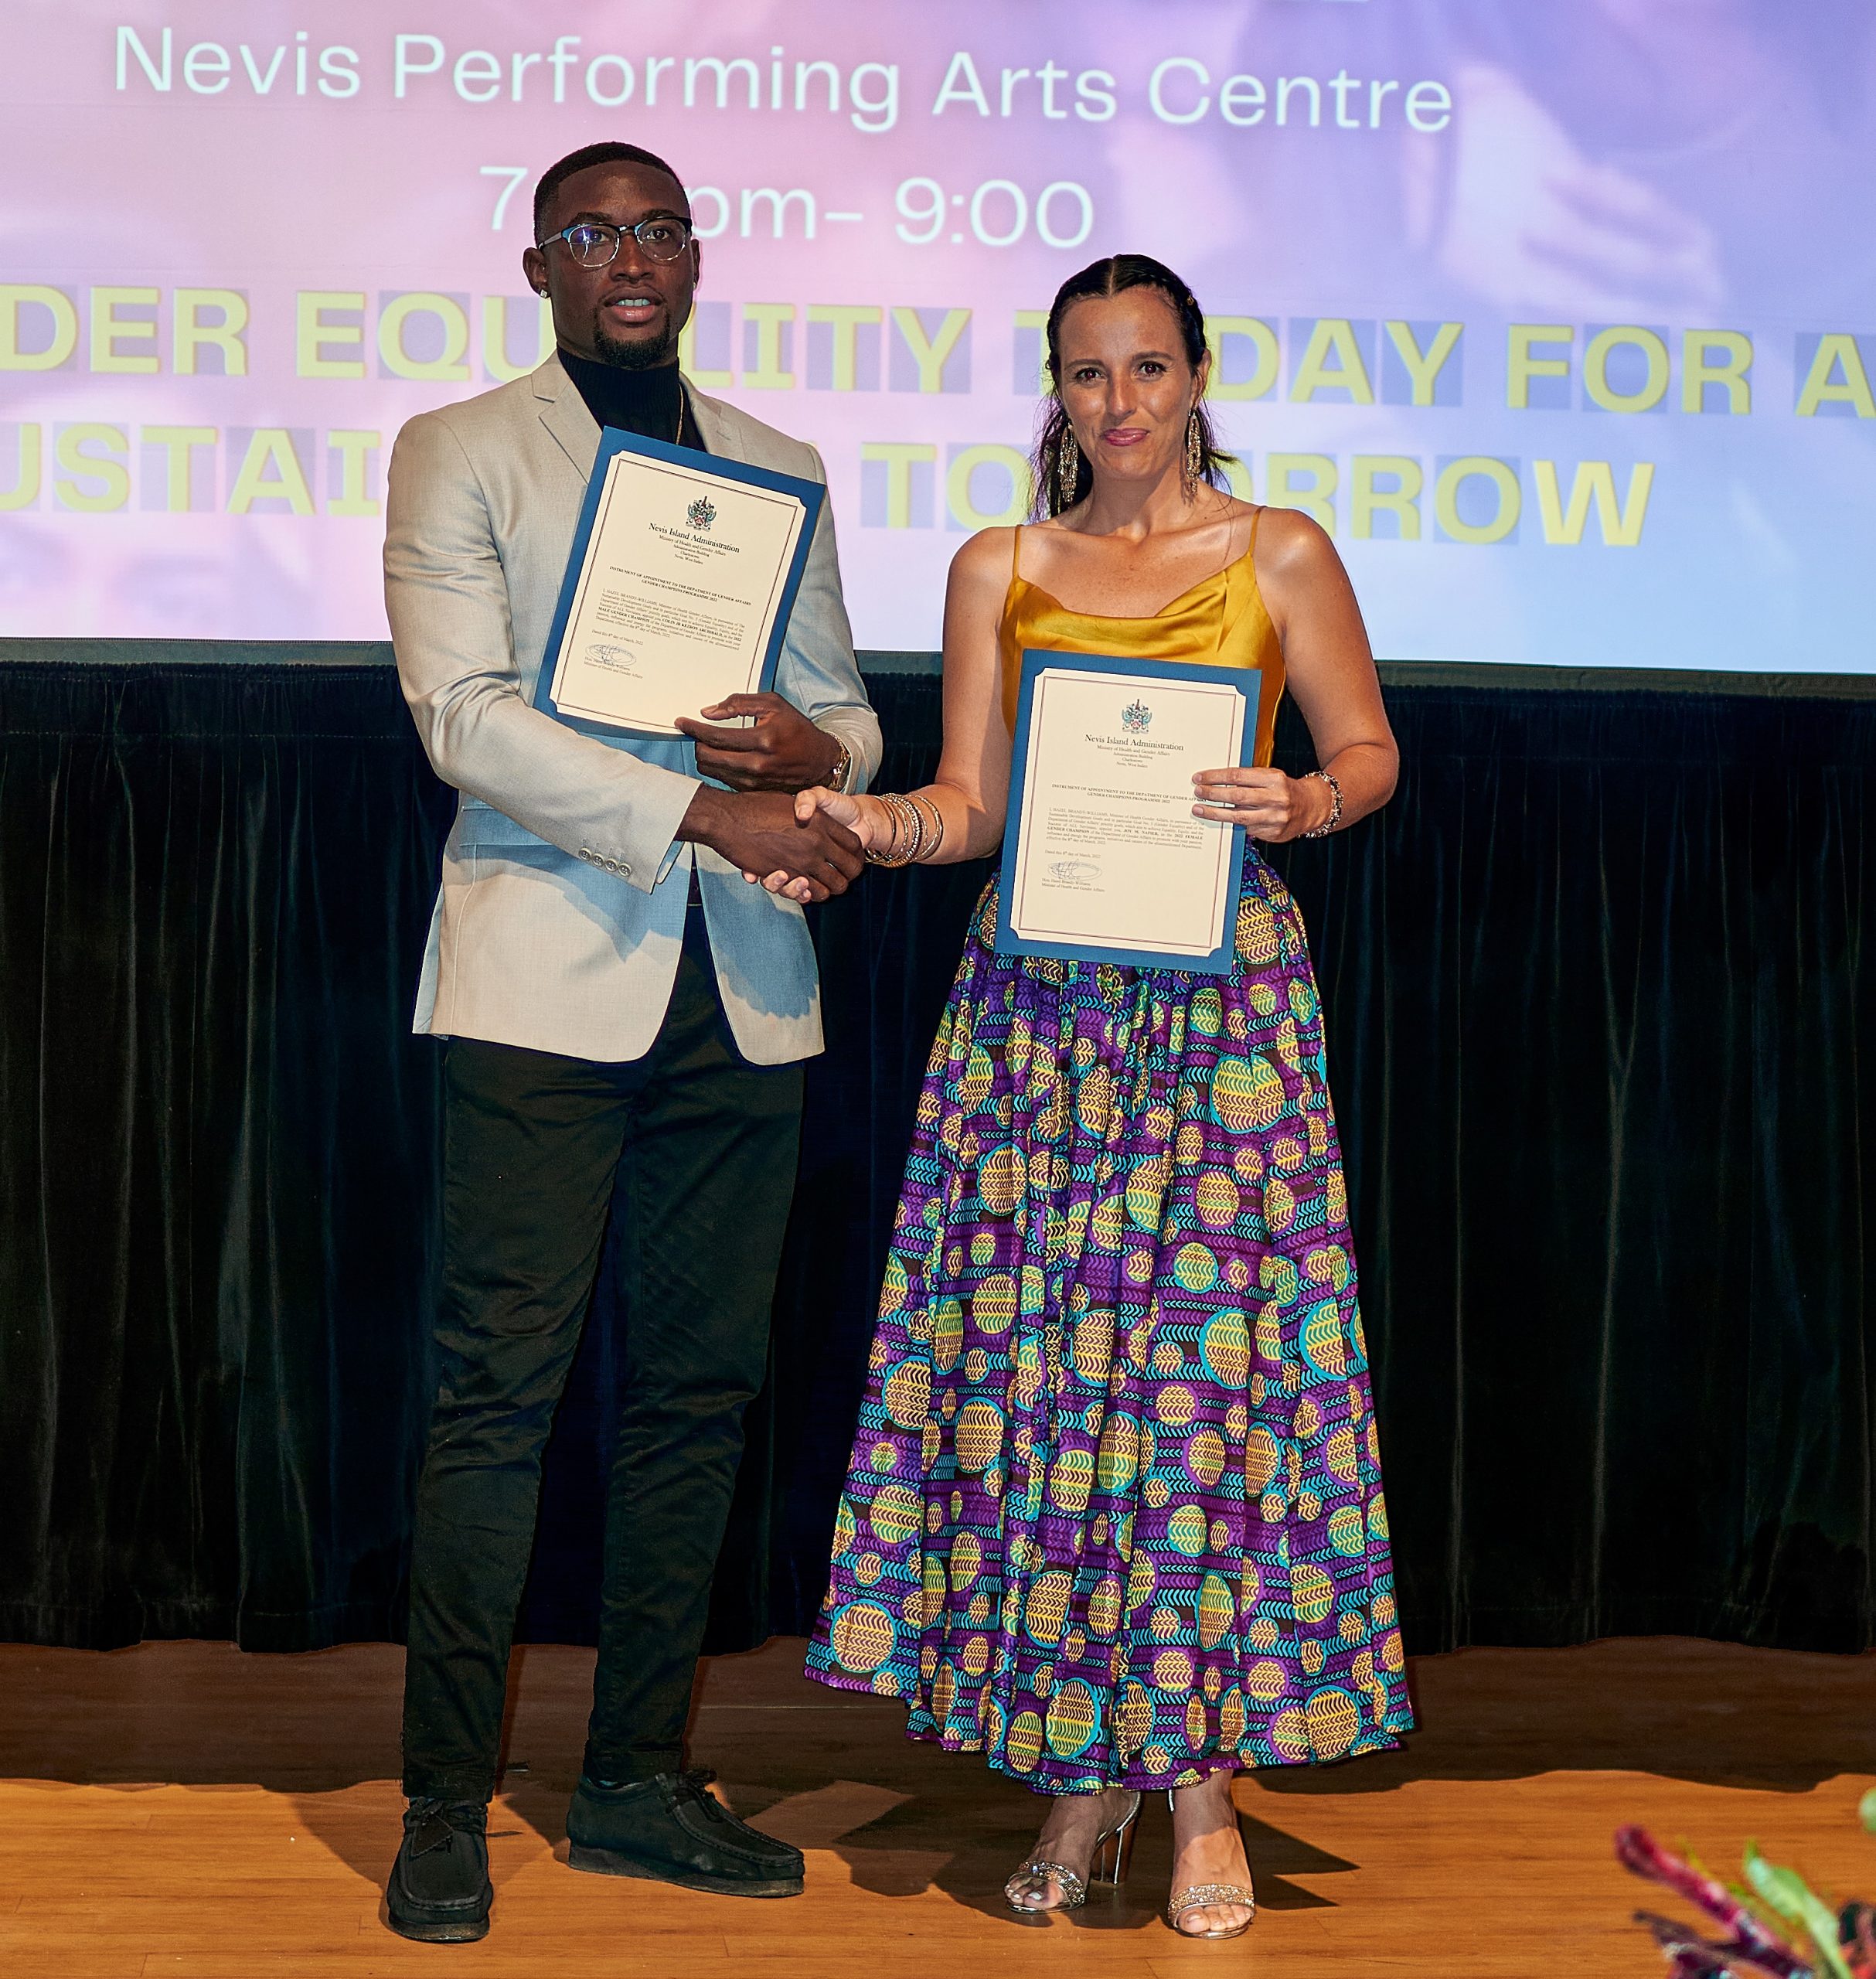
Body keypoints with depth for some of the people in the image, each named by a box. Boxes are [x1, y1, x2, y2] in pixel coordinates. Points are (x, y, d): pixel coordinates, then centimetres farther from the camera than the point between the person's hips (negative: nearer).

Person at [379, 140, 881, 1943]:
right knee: (500, 1391, -6)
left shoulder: (779, 471, 17)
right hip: (547, 984, -4)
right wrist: (705, 815, -18)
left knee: (699, 1390, 7)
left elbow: (845, 709, 20)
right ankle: (446, 1803, 4)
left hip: (740, 991, 5)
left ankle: (638, 1777, 18)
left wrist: (818, 751, -6)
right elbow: (465, 716, -9)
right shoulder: (457, 453, 4)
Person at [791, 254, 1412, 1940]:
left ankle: (1202, 1787, 4)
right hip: (1035, 999, 2)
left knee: (1203, 1360, -6)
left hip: (1220, 995, -2)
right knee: (1038, 1367, 0)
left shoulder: (1280, 555, 6)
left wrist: (1298, 805, -13)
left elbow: (1369, 750, 8)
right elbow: (973, 801, 8)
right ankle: (1083, 1776, 12)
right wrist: (866, 821, -12)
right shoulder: (999, 569, 12)